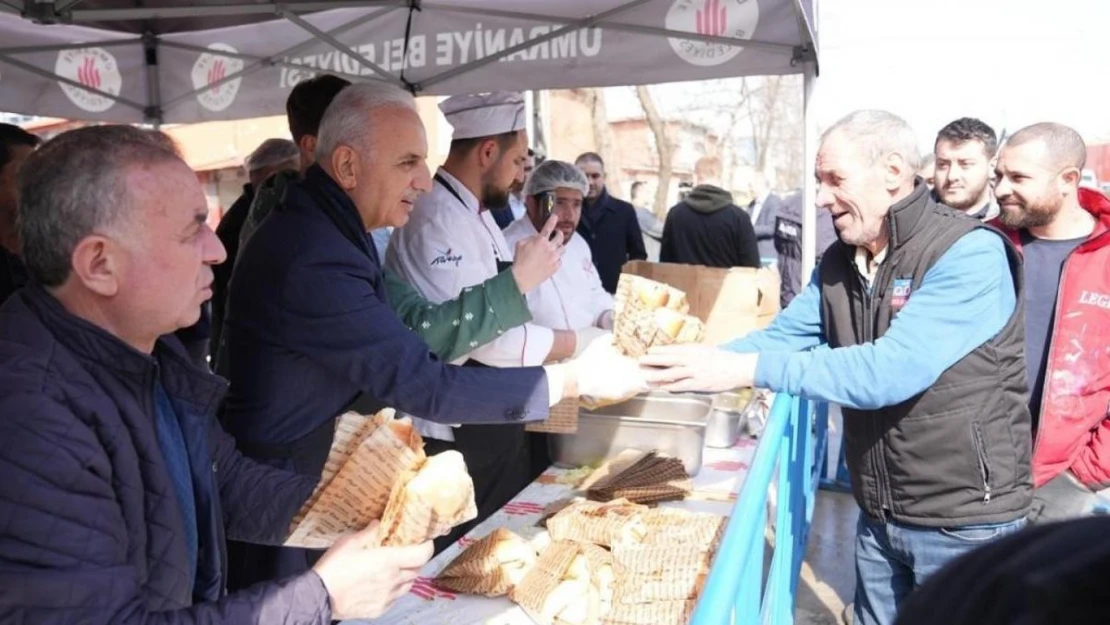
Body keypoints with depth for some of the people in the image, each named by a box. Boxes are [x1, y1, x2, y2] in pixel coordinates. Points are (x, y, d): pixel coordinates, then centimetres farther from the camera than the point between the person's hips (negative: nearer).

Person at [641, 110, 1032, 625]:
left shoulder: (970, 255, -21)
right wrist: (683, 368, -15)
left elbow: (891, 370, -31)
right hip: (878, 516, 7)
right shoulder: (838, 262, 3)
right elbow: (781, 338, 1)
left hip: (965, 521, -6)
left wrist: (747, 369, -33)